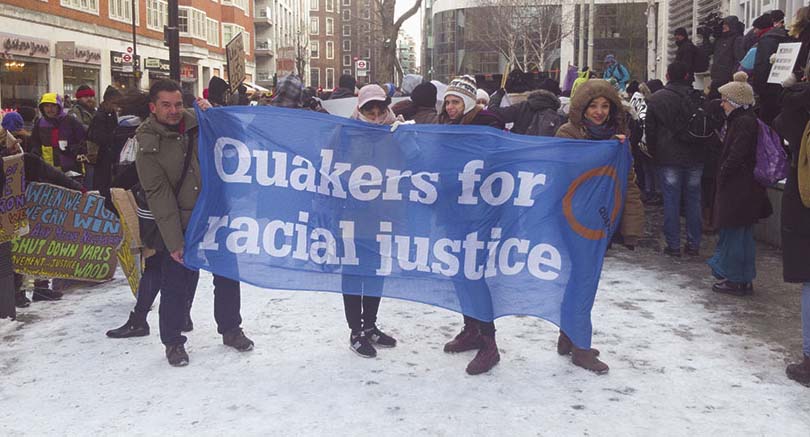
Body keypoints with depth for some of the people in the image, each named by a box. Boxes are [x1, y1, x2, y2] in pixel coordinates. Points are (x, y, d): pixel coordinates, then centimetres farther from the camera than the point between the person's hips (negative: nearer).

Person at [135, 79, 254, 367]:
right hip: (180, 226, -4)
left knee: (227, 276, 13)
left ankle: (230, 329, 32)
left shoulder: (198, 124, -1)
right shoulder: (149, 148, -11)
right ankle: (173, 341, 21)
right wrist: (174, 242, -18)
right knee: (177, 284, 3)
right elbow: (159, 196, -15)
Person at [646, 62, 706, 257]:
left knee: (671, 201, 2)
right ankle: (693, 244, 14)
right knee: (693, 200, 9)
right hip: (695, 158, 2)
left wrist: (654, 154, 10)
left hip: (669, 158, -2)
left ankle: (673, 245, 4)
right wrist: (702, 152, 18)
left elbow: (650, 131, -1)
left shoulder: (655, 99, -4)